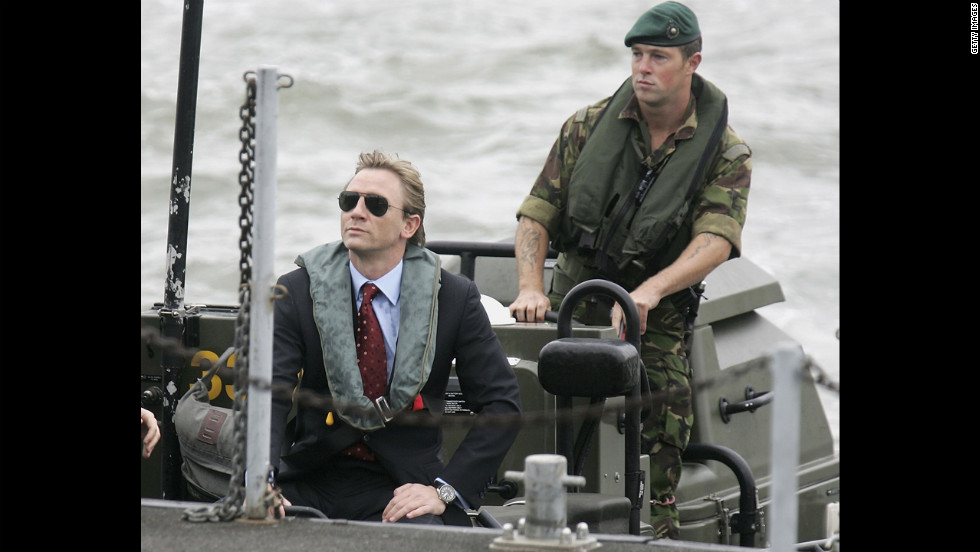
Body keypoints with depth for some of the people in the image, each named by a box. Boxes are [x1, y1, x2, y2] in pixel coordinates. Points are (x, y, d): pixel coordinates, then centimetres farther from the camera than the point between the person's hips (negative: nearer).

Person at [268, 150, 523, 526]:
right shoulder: (296, 293, 2)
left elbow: (502, 404, 2)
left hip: (401, 487, -1)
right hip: (312, 478, 1)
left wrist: (444, 488, -11)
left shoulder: (454, 297, 1)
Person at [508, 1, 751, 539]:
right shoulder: (590, 126, 5)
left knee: (666, 396, -20)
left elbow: (715, 242, -16)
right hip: (574, 297, 1)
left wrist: (651, 290, -33)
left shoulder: (726, 153, -1)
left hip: (659, 313, -1)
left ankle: (654, 525, -13)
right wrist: (530, 287, -13)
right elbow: (537, 214, 5)